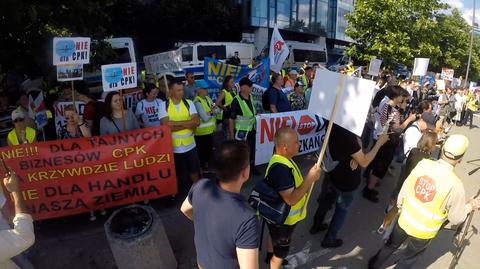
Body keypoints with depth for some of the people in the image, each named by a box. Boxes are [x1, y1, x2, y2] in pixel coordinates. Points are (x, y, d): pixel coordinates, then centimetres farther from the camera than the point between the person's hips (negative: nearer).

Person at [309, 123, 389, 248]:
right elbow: (364, 162, -22)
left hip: (331, 173, 7)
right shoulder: (347, 136, -36)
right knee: (341, 210, 17)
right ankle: (329, 239, 34)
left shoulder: (333, 125, -12)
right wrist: (379, 143, -15)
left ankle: (316, 225, 49)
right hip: (346, 181, -7)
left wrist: (356, 156, -17)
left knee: (326, 201, 28)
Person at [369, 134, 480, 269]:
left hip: (404, 221, 3)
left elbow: (403, 191, -5)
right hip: (423, 232, -3)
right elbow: (456, 219, -10)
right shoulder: (455, 185, -26)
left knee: (390, 246, 29)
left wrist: (400, 207, 14)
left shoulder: (422, 163, -17)